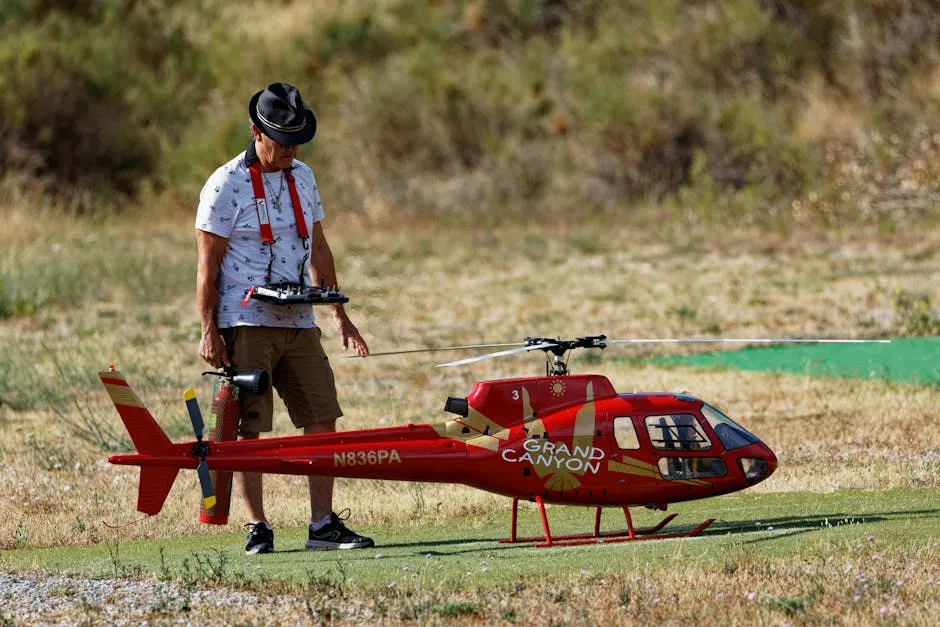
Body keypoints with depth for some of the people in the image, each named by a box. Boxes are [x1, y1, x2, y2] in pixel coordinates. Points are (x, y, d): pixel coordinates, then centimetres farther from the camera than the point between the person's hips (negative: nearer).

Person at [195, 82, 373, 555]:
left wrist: (340, 316, 18)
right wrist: (209, 331, -12)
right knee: (247, 428, -4)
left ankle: (322, 524, 4)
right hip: (245, 325, -6)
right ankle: (258, 527, 2)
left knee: (322, 418, 0)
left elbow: (318, 251, 20)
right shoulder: (226, 186, -7)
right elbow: (207, 266, -7)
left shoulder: (302, 178, 12)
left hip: (298, 322, 6)